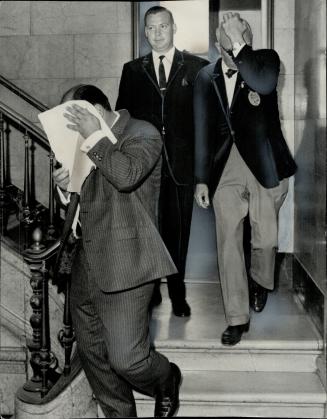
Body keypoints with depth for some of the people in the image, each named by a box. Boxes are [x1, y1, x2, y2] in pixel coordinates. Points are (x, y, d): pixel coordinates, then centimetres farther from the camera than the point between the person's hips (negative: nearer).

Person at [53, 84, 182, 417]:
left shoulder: (142, 134, -6)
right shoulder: (87, 142, 16)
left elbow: (127, 176, -26)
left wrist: (95, 136, -18)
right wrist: (65, 184, 3)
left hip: (123, 265, -8)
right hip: (85, 263, 8)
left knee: (126, 359, -8)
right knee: (92, 353, 13)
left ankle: (166, 381, 25)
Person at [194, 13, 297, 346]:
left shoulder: (266, 59, -3)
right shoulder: (206, 77, 3)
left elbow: (264, 84, -28)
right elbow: (202, 131, 5)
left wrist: (239, 44, -24)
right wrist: (201, 179, 2)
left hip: (263, 164, -1)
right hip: (225, 167, 1)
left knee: (265, 237, 9)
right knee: (228, 242, -1)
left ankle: (260, 282, 42)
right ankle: (237, 318, 9)